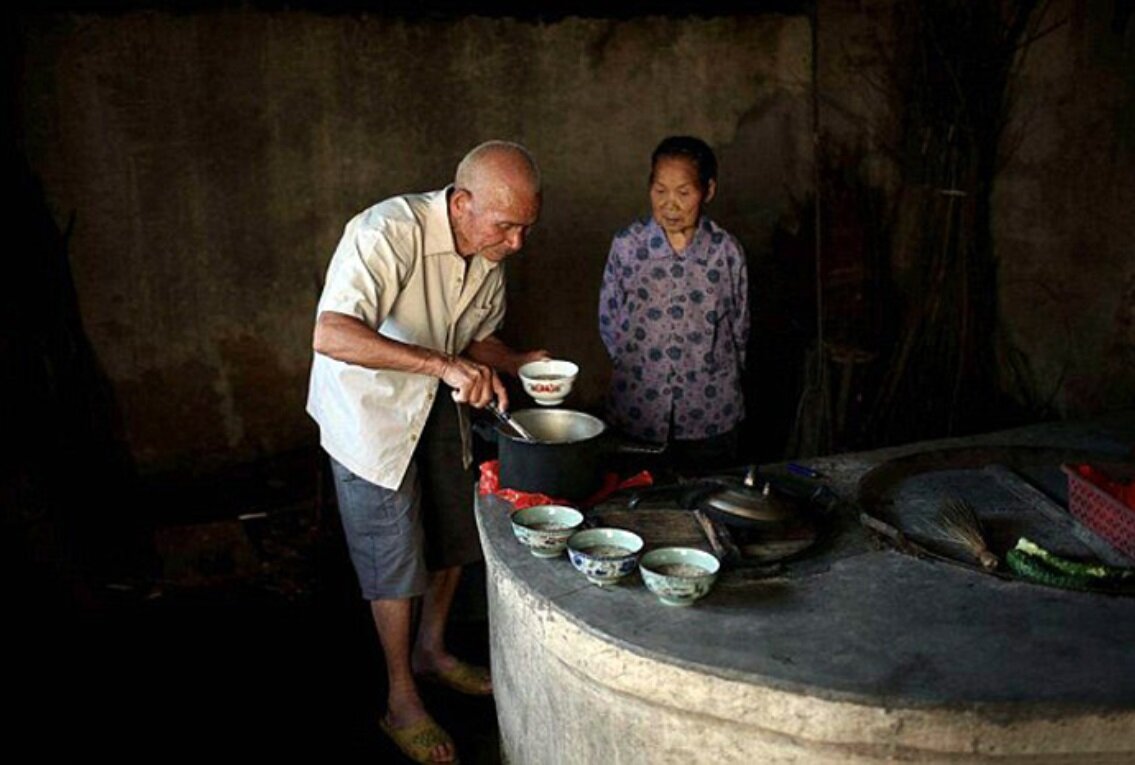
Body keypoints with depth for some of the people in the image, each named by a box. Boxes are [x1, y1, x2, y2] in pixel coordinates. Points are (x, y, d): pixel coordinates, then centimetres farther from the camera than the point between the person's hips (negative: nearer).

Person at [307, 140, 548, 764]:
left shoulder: (490, 252, -6)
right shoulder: (389, 233, -31)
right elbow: (331, 335, -43)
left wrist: (517, 362, -11)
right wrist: (442, 362, -49)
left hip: (437, 407, 7)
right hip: (371, 413, -7)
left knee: (455, 534, 17)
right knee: (396, 557, 2)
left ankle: (430, 649, 41)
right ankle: (401, 702, 21)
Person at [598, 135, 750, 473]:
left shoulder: (726, 252, -6)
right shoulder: (627, 245, -6)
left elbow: (739, 330, 4)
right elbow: (608, 322, 2)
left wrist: (712, 375, 7)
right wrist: (635, 367, 2)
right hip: (637, 411, 0)